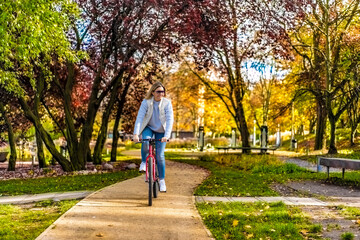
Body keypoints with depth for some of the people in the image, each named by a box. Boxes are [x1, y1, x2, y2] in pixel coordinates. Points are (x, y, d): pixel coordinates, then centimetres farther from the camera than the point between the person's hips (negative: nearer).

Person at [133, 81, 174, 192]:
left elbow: (170, 120, -25)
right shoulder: (146, 102, -17)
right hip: (148, 128, 0)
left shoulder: (167, 103, -18)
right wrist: (136, 134, -36)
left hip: (161, 131, 0)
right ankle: (144, 162, -5)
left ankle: (162, 180, 11)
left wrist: (166, 136, -38)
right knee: (146, 141, -34)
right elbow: (139, 117, -24)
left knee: (160, 155, -7)